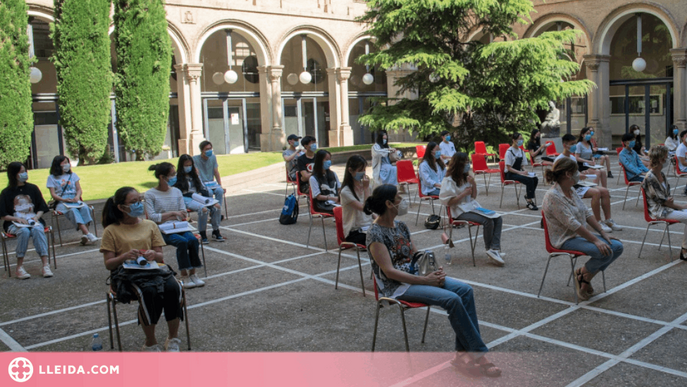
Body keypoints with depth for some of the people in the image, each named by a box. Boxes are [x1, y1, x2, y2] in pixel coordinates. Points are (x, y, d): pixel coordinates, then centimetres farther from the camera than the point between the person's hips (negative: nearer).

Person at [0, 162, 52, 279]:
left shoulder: (33, 188, 12)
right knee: (24, 231, -36)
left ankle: (46, 265, -40)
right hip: (14, 223, -1)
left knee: (37, 230, -34)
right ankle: (19, 268, -30)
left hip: (33, 220, 1)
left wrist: (36, 217, -8)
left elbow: (42, 208, 12)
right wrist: (17, 219, -14)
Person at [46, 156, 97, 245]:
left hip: (75, 200, 3)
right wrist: (64, 200, -17)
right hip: (61, 202, -3)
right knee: (73, 210, -36)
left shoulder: (72, 175, 21)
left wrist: (77, 197, -11)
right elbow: (53, 194, 1)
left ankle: (84, 235, -43)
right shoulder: (52, 178, 11)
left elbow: (79, 189, 13)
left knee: (85, 208, -32)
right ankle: (88, 234, -49)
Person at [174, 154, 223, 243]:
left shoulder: (194, 175, 23)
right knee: (204, 209, -36)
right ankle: (202, 234, -23)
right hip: (187, 200, -6)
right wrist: (192, 195, -14)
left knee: (217, 206, -22)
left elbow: (203, 187, 21)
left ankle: (216, 231, -13)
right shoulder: (178, 177, 3)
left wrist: (201, 193, -3)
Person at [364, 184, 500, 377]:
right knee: (452, 299, -24)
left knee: (465, 289, -13)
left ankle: (464, 353, -11)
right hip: (396, 287, -8)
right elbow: (389, 271, -20)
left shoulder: (400, 226, 10)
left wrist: (433, 271, -5)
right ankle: (477, 353, -8)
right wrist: (425, 280, -21)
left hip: (415, 276, 8)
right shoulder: (375, 233, -15)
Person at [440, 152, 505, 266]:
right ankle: (490, 250, -10)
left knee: (498, 219, -14)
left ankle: (494, 249, -25)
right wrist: (463, 194, -17)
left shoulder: (466, 178, 15)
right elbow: (447, 202, -15)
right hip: (460, 211, -8)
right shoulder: (449, 181, -9)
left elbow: (474, 196, 17)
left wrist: (473, 184, 0)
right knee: (488, 221, -27)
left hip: (473, 206, 8)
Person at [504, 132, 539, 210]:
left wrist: (524, 171, -7)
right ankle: (530, 202, -23)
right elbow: (509, 168, -14)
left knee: (535, 179, -19)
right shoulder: (509, 152, -10)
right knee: (529, 180, -29)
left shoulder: (521, 151, 11)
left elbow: (522, 165, 15)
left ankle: (528, 195, -1)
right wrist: (520, 172, -23)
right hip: (510, 174, -7)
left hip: (519, 173, 7)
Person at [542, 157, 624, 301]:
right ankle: (582, 275, 1)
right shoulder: (553, 196, -21)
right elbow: (572, 224, -24)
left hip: (581, 234, 9)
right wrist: (595, 240, -24)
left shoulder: (571, 191, 9)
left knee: (617, 247, -5)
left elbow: (587, 213, 12)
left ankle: (585, 277, 6)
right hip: (566, 240, -9)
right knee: (605, 252, -26)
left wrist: (602, 232, 1)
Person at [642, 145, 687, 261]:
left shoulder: (661, 174, 11)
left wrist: (669, 199, -10)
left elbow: (667, 197, 15)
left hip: (667, 207, 8)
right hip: (658, 211, -8)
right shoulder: (650, 178, -16)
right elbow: (661, 201, -15)